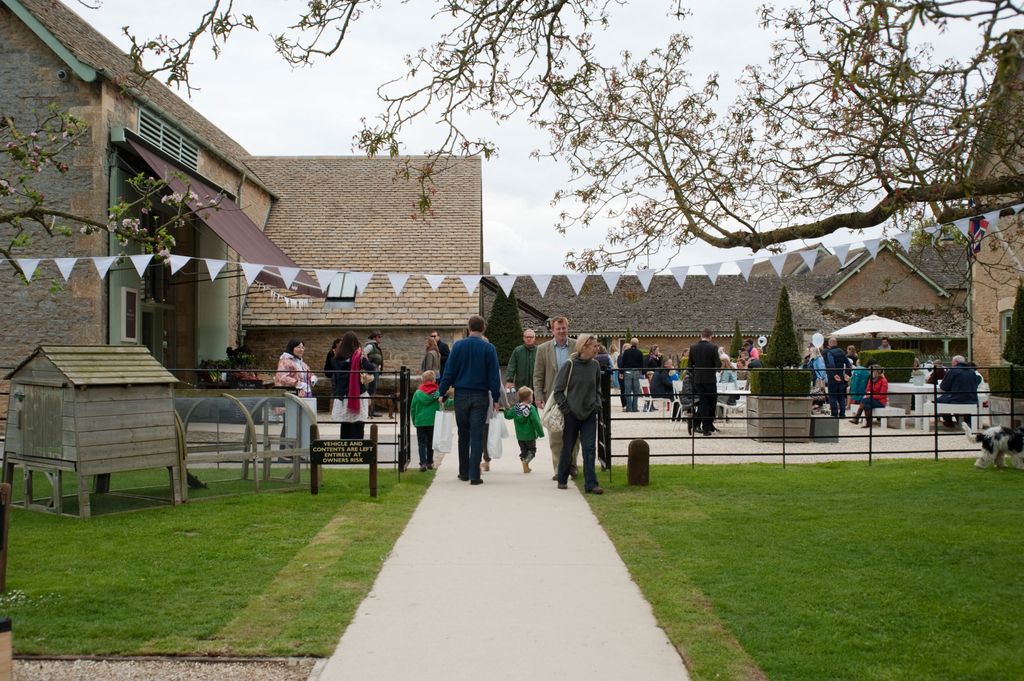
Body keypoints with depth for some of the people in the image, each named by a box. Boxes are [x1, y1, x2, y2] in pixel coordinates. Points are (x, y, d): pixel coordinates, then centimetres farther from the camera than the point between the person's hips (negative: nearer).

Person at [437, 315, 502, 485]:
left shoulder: (458, 346, -2)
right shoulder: (489, 348, -4)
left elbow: (449, 371, -2)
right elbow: (494, 375, -2)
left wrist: (442, 392, 4)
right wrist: (496, 398, 4)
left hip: (461, 395, 1)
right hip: (481, 396, -1)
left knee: (463, 435, 13)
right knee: (477, 436, 0)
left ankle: (464, 472, 20)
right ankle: (474, 475, -4)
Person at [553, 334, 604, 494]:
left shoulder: (594, 365, 4)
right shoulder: (570, 365, -10)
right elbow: (558, 390, -6)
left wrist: (597, 404, 5)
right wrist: (565, 408, -10)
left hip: (589, 415, 3)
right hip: (572, 415, -3)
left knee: (590, 449, -4)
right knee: (567, 449, 8)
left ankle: (590, 484, -4)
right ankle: (562, 480, 25)